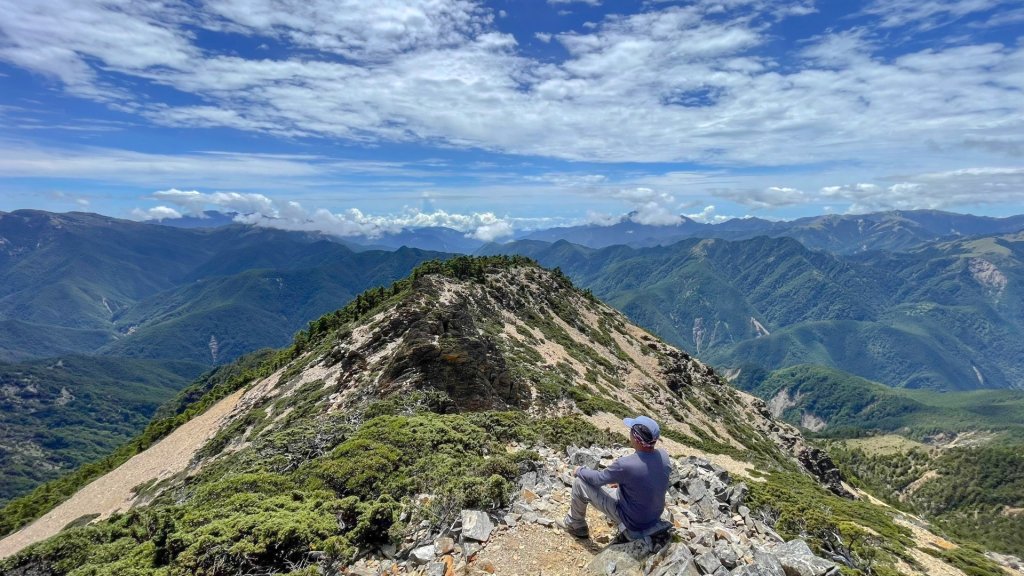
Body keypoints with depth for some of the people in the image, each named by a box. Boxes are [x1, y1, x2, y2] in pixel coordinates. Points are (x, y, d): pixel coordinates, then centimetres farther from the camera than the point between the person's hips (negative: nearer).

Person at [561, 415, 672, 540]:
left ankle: (576, 526, 25)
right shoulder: (664, 456, -16)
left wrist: (580, 471, 4)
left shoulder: (625, 465, -35)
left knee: (579, 483, 1)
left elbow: (597, 479, -16)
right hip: (655, 516, 6)